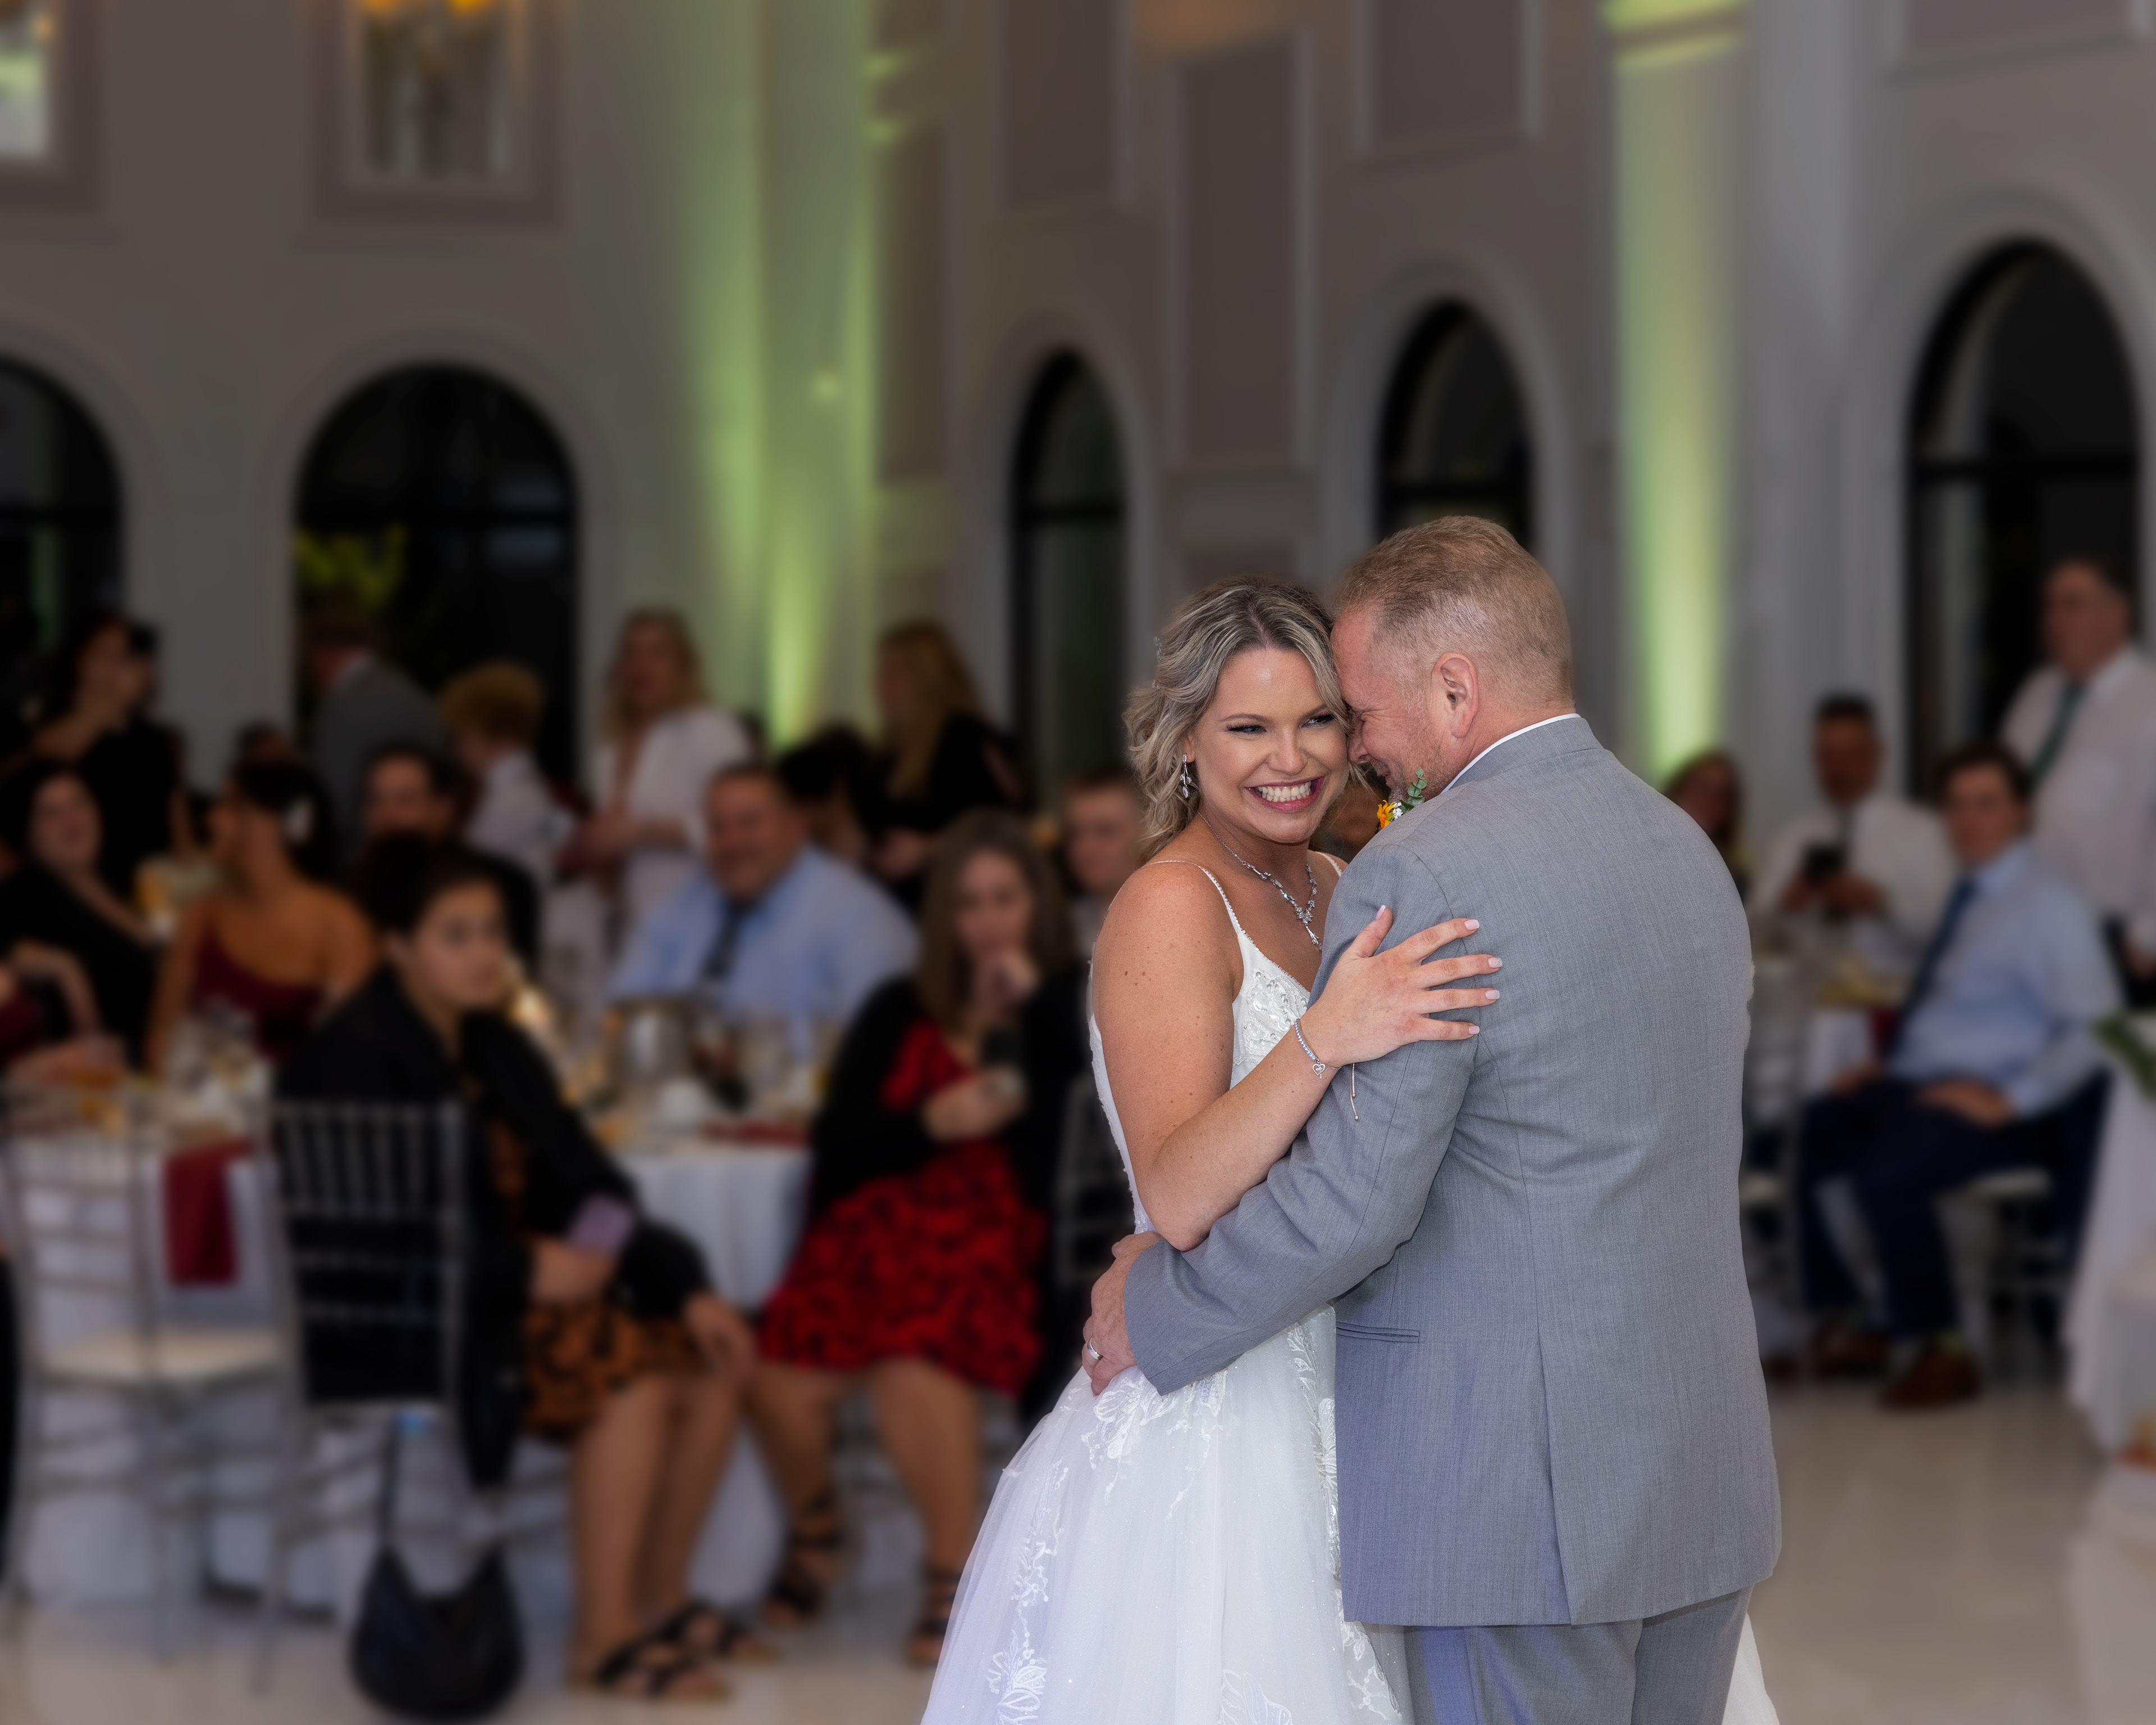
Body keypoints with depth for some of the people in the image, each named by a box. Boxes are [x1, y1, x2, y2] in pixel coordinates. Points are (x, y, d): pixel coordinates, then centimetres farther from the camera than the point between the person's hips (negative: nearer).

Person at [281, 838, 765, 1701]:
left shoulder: (495, 1048, 13)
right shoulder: (356, 1055, -13)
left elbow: (588, 1184, 10)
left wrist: (684, 1284, -4)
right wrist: (527, 1270, -22)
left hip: (517, 1284, 8)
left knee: (710, 1369, -10)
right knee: (630, 1379, -27)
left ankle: (660, 1602, 6)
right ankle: (603, 1639, -18)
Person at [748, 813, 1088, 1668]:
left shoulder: (1068, 1009, 16)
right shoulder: (898, 1011, 22)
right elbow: (835, 1139, 11)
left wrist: (1033, 999, -2)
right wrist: (927, 1123, -8)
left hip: (995, 1235, -3)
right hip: (879, 1220, 3)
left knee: (915, 1365, -37)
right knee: (782, 1380, -26)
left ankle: (953, 1581, -14)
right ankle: (813, 1526, 9)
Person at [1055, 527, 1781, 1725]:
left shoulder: (1423, 877, -15)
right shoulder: (1691, 850, 11)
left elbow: (1348, 1199, -17)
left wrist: (1155, 1314, -2)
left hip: (1520, 1493, -8)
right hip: (1707, 1483, 8)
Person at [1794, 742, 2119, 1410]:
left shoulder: (2048, 903, -8)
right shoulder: (1966, 896, 17)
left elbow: (2095, 1025, -17)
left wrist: (2010, 1099, -22)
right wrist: (1885, 1067, 12)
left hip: (1988, 1101, -8)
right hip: (1916, 1082, 8)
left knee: (1886, 1173, -31)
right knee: (1809, 1139, -11)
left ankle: (1941, 1351, -15)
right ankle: (1842, 1329, -3)